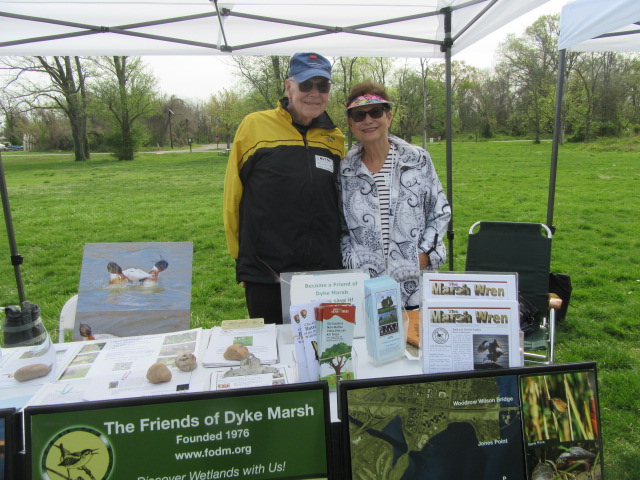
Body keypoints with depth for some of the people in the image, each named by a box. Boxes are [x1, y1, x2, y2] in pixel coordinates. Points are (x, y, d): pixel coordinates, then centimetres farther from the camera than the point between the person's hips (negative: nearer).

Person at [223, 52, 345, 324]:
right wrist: (241, 256, 5)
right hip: (265, 272, -3)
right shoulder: (254, 126, -2)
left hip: (325, 272, 3)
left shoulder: (335, 138, 8)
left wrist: (337, 256, 14)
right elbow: (233, 194, 2)